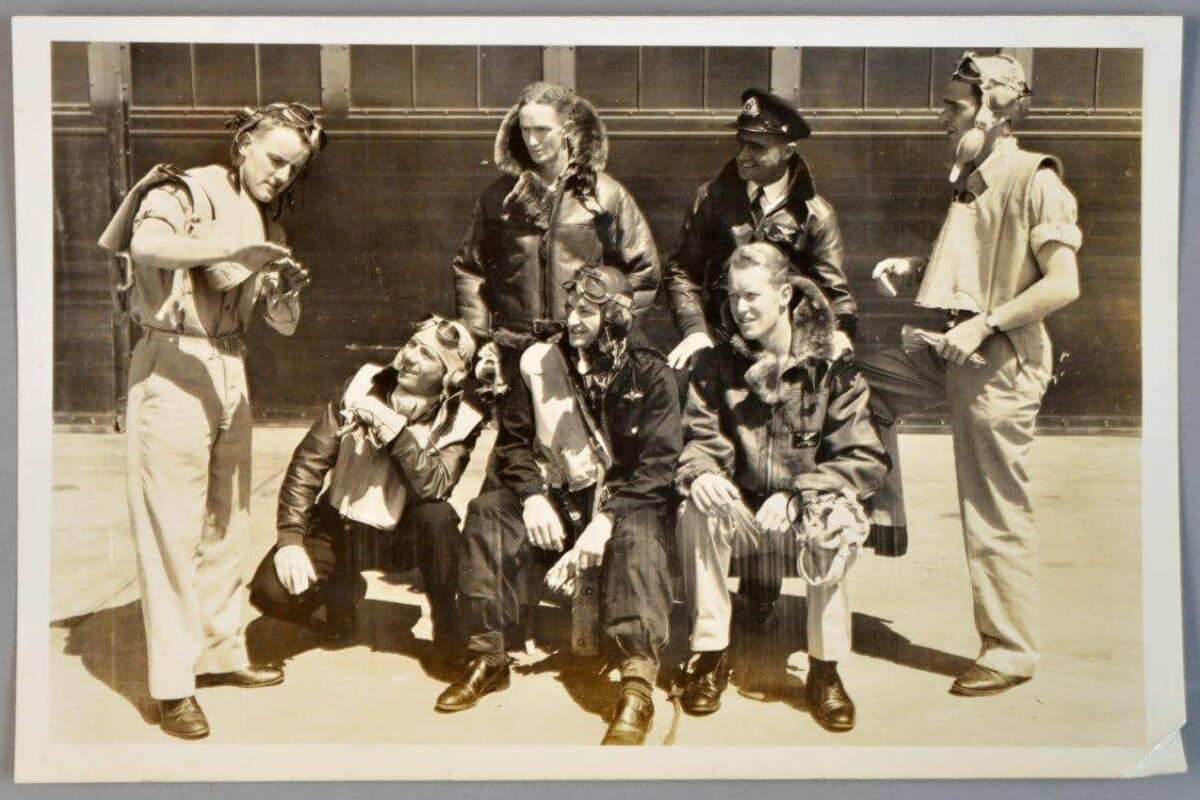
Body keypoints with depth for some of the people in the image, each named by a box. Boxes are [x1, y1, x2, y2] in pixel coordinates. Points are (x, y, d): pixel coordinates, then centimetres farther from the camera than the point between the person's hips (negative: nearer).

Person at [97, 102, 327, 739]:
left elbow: (283, 324, 10)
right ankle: (172, 687, 1)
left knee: (228, 524, 11)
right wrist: (233, 250, -35)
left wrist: (286, 290, -11)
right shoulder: (184, 192, -4)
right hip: (172, 368, -7)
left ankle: (220, 653, 24)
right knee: (172, 530, -5)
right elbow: (146, 243, -28)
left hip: (231, 371, 7)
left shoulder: (264, 221, 16)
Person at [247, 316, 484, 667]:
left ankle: (446, 629, -11)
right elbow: (309, 460, -8)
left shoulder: (459, 418, -13)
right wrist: (290, 536, -15)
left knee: (438, 517, -34)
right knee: (272, 591, -20)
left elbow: (435, 486, -29)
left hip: (401, 531, -1)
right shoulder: (365, 384, -9)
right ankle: (342, 589, 14)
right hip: (338, 523, 2)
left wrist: (393, 427, -35)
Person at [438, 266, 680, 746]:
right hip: (556, 499, 4)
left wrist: (606, 518, -25)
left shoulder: (651, 376, -4)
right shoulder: (542, 364, 5)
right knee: (487, 513, -21)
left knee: (637, 536, -35)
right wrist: (532, 496, -13)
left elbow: (656, 465, -11)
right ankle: (487, 658, -16)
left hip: (623, 503, -3)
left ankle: (638, 684, -39)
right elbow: (513, 439, 7)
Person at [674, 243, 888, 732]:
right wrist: (700, 473, -25)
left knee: (834, 525, -34)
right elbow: (698, 440, 0)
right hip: (741, 509, 2)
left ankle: (825, 670, -15)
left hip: (807, 513, -2)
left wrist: (797, 494, -25)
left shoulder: (830, 367, -6)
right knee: (697, 512, -29)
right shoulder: (716, 365, 2)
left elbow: (867, 461, -11)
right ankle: (710, 655, -13)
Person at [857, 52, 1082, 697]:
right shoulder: (971, 178, 15)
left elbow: (1063, 283, -19)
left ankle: (1010, 651, 12)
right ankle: (881, 516, 17)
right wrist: (912, 268, 11)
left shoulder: (1033, 178, -12)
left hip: (999, 361, -9)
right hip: (946, 349, 9)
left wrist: (985, 324, -20)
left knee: (996, 516, -2)